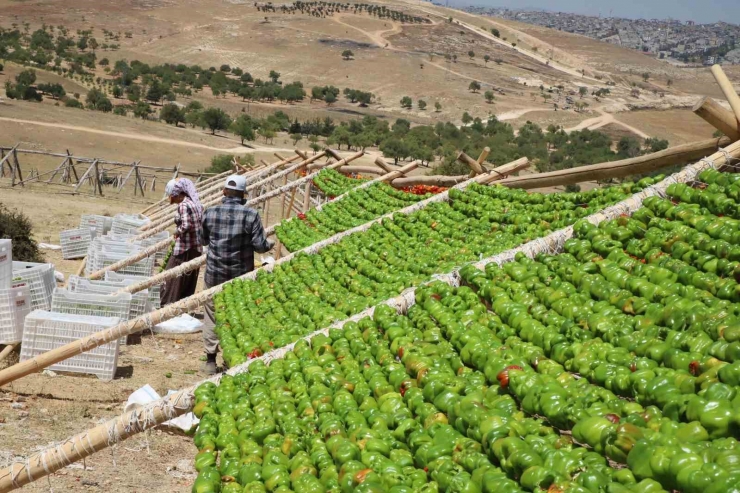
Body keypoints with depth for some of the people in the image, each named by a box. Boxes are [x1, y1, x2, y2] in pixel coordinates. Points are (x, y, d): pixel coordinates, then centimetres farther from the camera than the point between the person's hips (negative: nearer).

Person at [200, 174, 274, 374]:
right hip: (241, 275, -1)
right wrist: (270, 243, 9)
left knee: (212, 314, 12)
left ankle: (211, 360, 16)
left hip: (215, 273, 1)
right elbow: (260, 245, -13)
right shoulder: (250, 215, -15)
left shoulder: (210, 213, -7)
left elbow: (204, 241, 7)